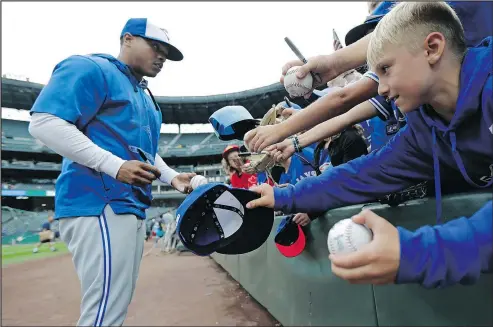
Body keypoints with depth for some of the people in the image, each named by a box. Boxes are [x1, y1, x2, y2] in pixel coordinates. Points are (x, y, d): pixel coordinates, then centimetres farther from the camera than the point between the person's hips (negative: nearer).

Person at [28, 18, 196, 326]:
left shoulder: (146, 97, 23)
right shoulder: (91, 69, -4)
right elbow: (44, 122, -16)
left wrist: (172, 177, 10)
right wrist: (114, 165, -24)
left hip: (132, 207, 10)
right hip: (100, 205, -10)